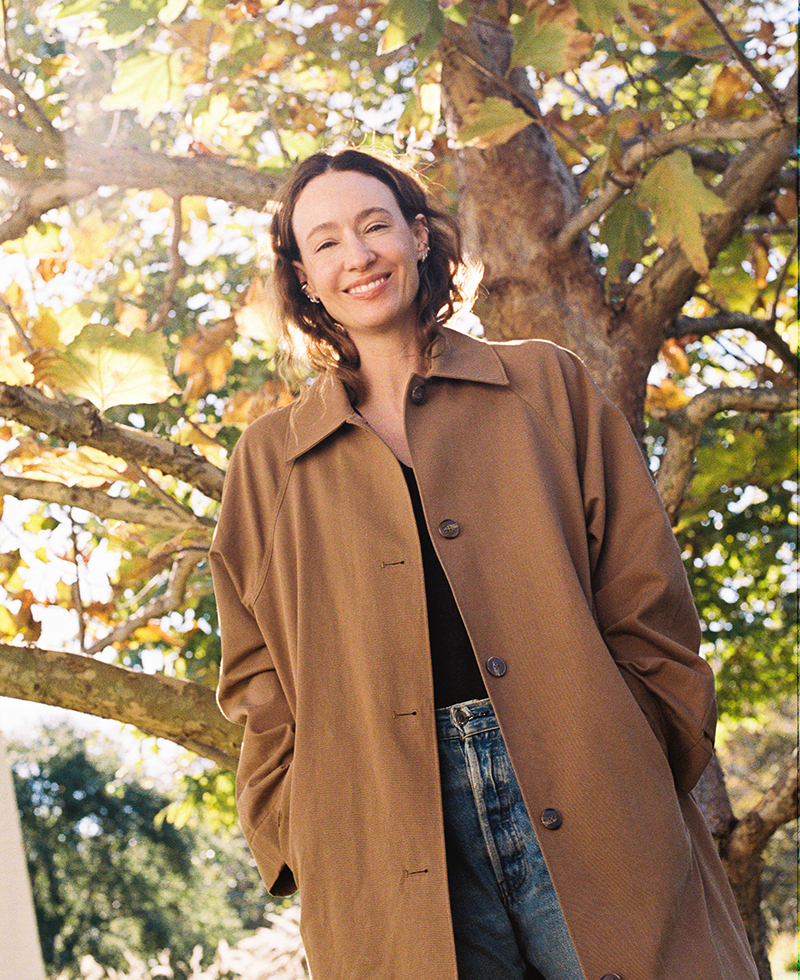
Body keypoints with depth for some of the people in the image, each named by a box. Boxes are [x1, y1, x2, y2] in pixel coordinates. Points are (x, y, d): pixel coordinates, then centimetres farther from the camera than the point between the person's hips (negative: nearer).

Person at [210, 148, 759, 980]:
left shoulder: (544, 386, 10)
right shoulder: (270, 460, 12)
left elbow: (644, 599, 6)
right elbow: (262, 684, 12)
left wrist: (643, 778, -2)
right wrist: (302, 843, 2)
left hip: (583, 804, 0)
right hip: (391, 838, 1)